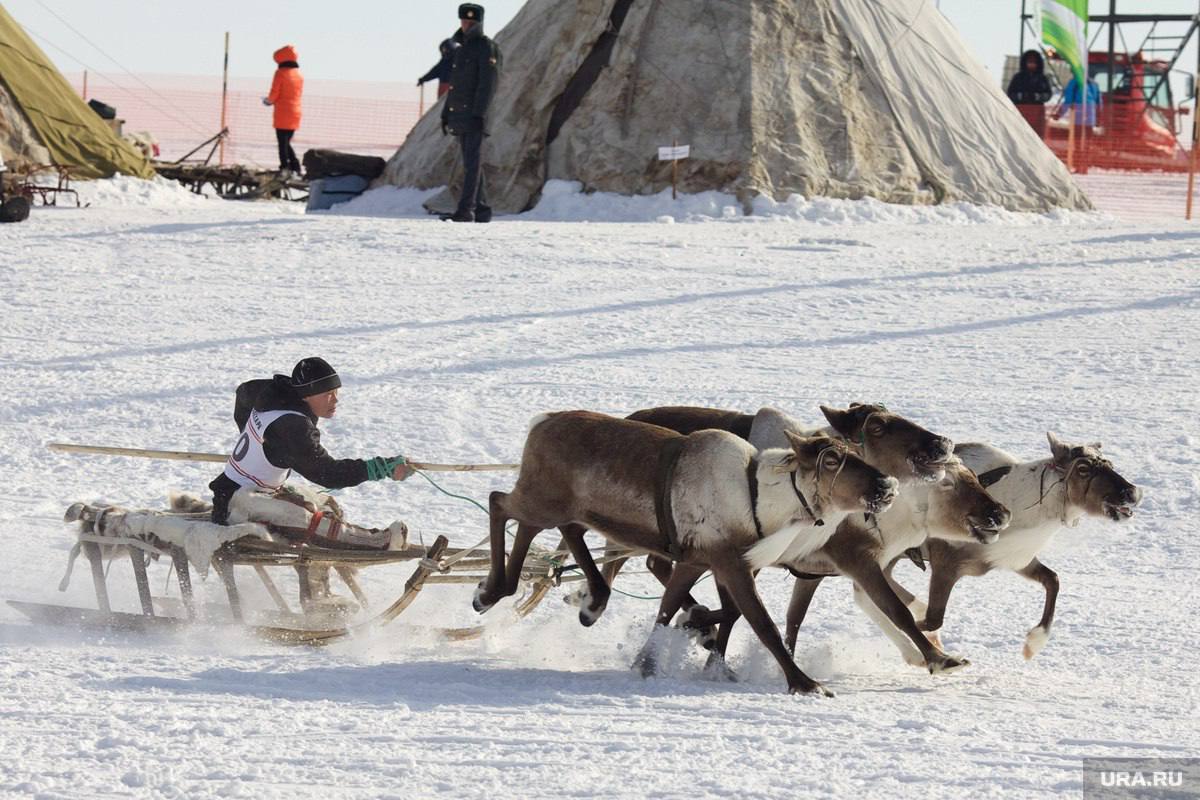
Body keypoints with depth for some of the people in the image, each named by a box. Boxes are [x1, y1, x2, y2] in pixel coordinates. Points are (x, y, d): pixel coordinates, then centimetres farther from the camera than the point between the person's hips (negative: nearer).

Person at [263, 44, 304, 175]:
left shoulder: (281, 73, -10)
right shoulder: (299, 75, 10)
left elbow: (274, 94, -13)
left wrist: (268, 100, 11)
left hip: (282, 115, -6)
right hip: (295, 115, 6)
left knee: (283, 143, -2)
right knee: (287, 142, 16)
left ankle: (285, 168, -6)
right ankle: (295, 168, 8)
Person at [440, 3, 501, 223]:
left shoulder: (486, 48, -7)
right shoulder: (461, 49, 20)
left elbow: (487, 83, -15)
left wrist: (479, 114, -23)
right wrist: (445, 114, 16)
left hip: (475, 114, -9)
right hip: (459, 113, 9)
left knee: (472, 163, -12)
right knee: (471, 163, 8)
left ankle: (465, 210, -17)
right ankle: (481, 210, 11)